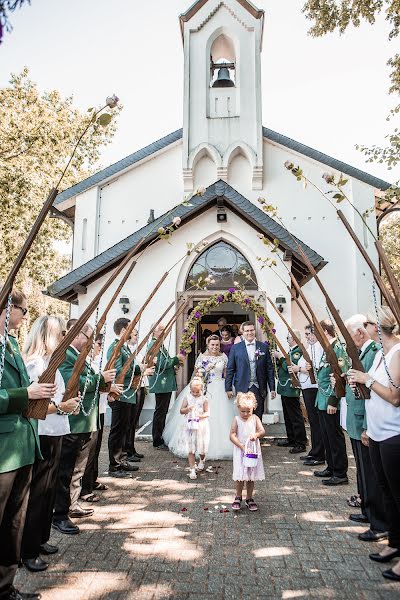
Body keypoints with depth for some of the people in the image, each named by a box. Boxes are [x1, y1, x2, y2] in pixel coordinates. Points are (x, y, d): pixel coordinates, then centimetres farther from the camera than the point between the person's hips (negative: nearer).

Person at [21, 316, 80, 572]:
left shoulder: (51, 362, 13)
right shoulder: (33, 364, -16)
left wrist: (69, 401, 6)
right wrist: (60, 407, -26)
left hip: (54, 433, 9)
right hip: (40, 436, -9)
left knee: (49, 489, 18)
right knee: (37, 491, 2)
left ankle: (40, 539, 33)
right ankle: (28, 551, 17)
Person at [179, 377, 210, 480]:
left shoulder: (204, 400, -5)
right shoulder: (187, 398, -2)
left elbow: (207, 412, -5)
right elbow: (181, 411, -2)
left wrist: (202, 415, -25)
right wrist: (187, 409, -22)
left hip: (201, 426, 0)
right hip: (190, 427, 1)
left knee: (202, 448, 11)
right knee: (190, 450, 1)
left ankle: (202, 461, 43)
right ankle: (192, 469, 10)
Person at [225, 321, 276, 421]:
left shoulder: (264, 347, 6)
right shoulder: (235, 348, 2)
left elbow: (269, 368, 6)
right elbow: (230, 369, 3)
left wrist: (272, 388, 4)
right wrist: (228, 388, 0)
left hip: (259, 389, 1)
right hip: (243, 388, -1)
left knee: (258, 417, 5)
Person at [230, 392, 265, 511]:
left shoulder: (255, 418, 0)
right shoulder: (237, 420, -6)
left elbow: (263, 432, -8)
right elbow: (232, 436, -11)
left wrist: (256, 434, -29)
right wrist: (242, 446, -20)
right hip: (240, 452, -2)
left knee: (251, 476, 10)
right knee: (240, 476, -1)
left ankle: (249, 498, 26)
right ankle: (238, 497, 20)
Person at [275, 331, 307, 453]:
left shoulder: (298, 351, -16)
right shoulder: (292, 350, 13)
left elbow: (288, 367, -24)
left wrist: (280, 357, -12)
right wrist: (278, 358, 1)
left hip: (291, 389, -10)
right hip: (285, 388, 10)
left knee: (295, 416, -3)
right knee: (288, 415, 18)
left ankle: (301, 443, 5)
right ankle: (291, 439, 29)